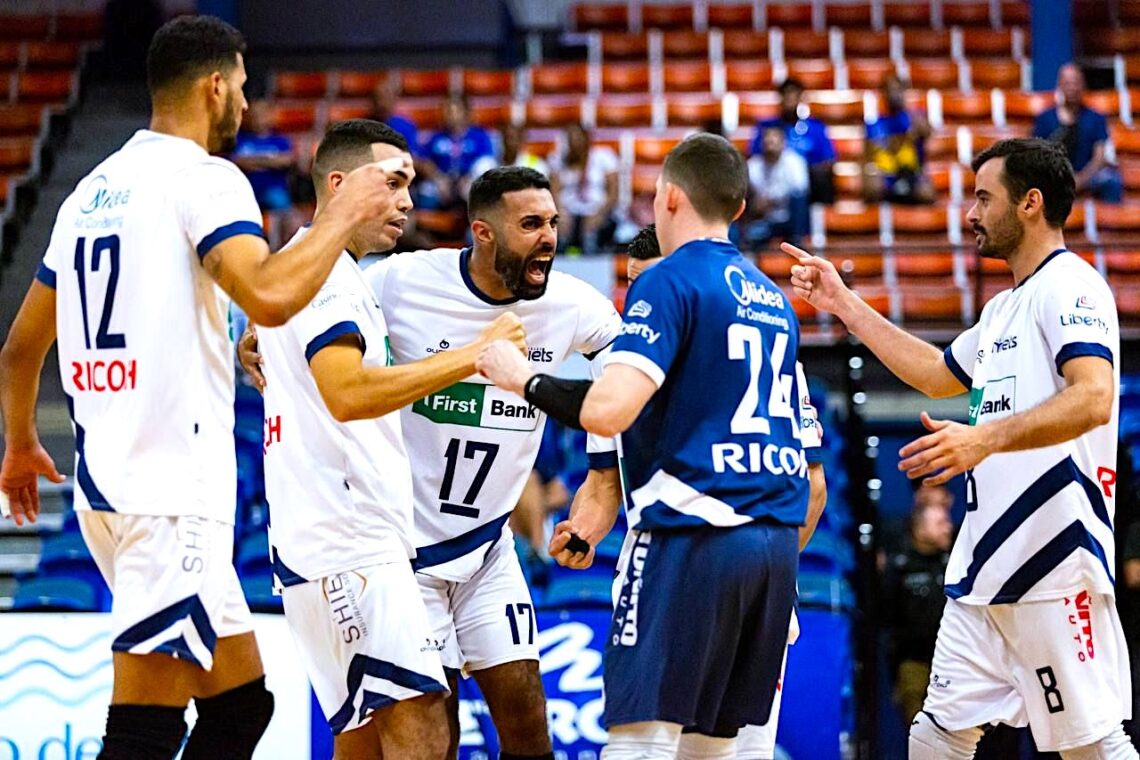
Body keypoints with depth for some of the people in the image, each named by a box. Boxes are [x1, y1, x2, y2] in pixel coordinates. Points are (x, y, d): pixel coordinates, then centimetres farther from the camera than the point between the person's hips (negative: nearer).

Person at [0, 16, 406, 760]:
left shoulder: (93, 189, 16)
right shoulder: (202, 177, -9)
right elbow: (268, 295, -27)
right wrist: (346, 212, -11)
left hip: (107, 483, 9)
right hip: (173, 492, -9)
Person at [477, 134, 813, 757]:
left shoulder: (670, 281, -6)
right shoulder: (773, 298, 19)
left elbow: (608, 410, -19)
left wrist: (524, 380, 0)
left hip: (690, 539, -8)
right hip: (776, 542, 8)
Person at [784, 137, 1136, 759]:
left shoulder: (1068, 286, -8)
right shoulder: (1005, 309, 22)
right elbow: (937, 375, 37)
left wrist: (986, 438, -35)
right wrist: (844, 304, 35)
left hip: (1056, 558, -10)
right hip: (988, 563, 10)